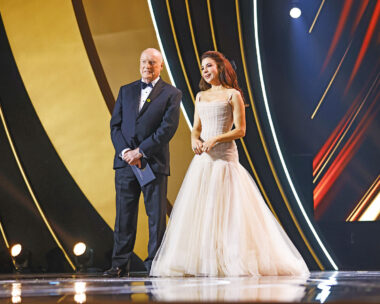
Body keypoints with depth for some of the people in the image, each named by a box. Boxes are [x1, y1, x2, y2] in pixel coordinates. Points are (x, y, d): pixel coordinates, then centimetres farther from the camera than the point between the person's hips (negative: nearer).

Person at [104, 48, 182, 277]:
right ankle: (120, 264, 8)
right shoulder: (126, 91, 16)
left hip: (154, 163, -3)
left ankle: (155, 264, 5)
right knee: (124, 215, 4)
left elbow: (168, 128, -7)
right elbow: (115, 125, 10)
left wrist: (140, 151, -12)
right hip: (125, 162, 3)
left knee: (157, 215, -1)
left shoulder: (172, 94, 4)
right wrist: (125, 152, -7)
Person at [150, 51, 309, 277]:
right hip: (203, 158, 6)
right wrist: (195, 140, -5)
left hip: (225, 156, -6)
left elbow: (240, 130, -6)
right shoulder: (201, 96, 17)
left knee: (226, 207, -9)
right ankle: (203, 260, 3)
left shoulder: (233, 95, 0)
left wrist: (215, 139, -17)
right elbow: (196, 128, 17)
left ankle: (234, 260, -5)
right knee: (199, 209, 0)